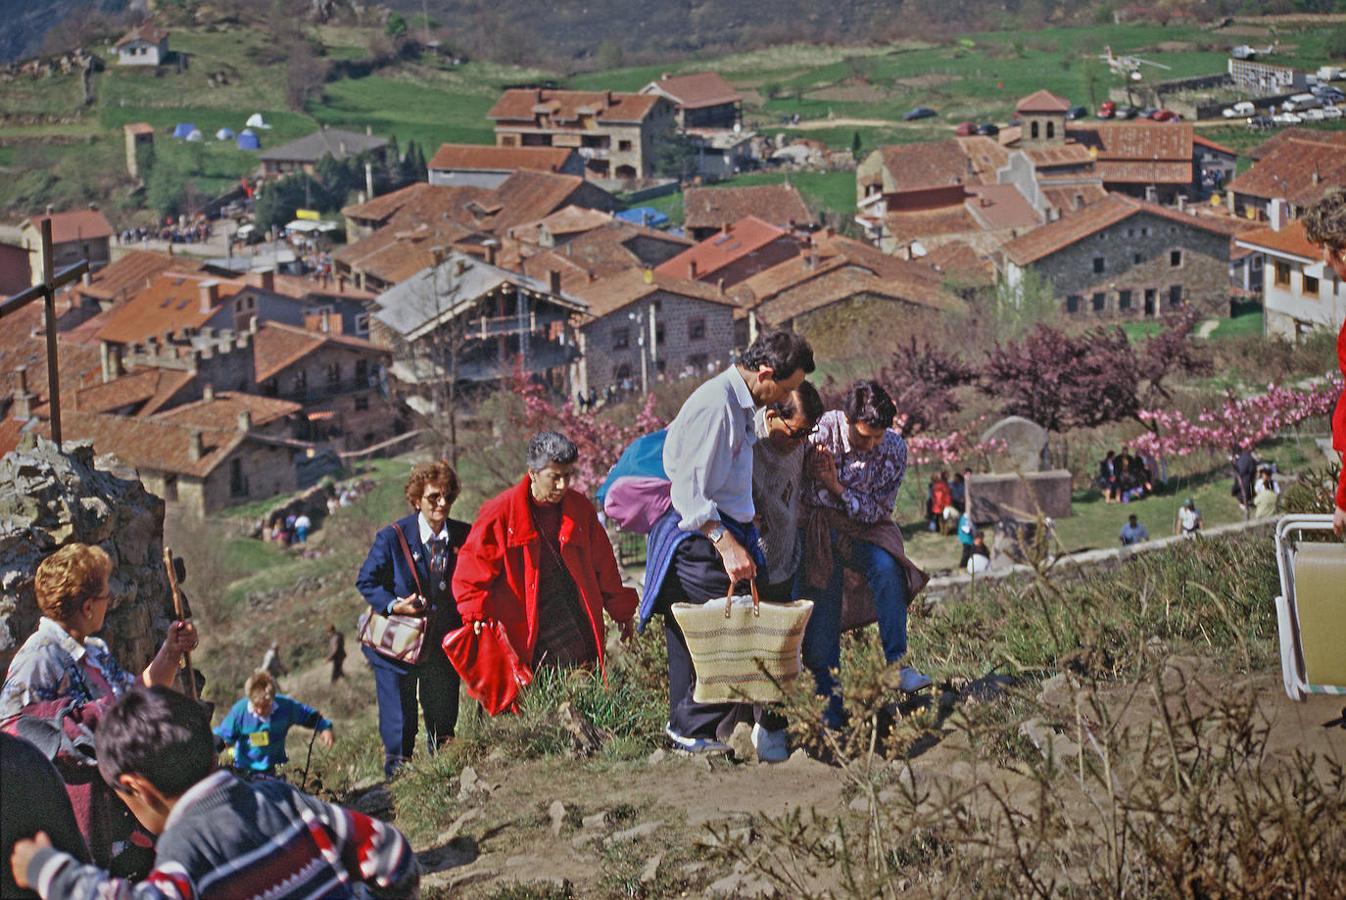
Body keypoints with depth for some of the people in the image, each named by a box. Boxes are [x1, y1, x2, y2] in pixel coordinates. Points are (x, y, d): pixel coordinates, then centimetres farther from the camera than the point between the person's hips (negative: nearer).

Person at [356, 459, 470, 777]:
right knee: (399, 728, 1)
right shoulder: (392, 537, -10)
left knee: (443, 724, 11)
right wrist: (394, 605, -19)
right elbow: (366, 582, -3)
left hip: (445, 643, 3)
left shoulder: (464, 537, -3)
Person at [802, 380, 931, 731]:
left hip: (865, 528, 1)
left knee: (887, 567, -32)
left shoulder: (894, 449, -11)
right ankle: (829, 710, -2)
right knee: (822, 621, -12)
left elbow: (877, 511, -10)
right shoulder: (822, 430, -16)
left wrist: (838, 487, -23)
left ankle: (897, 663, -29)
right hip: (819, 527, -1)